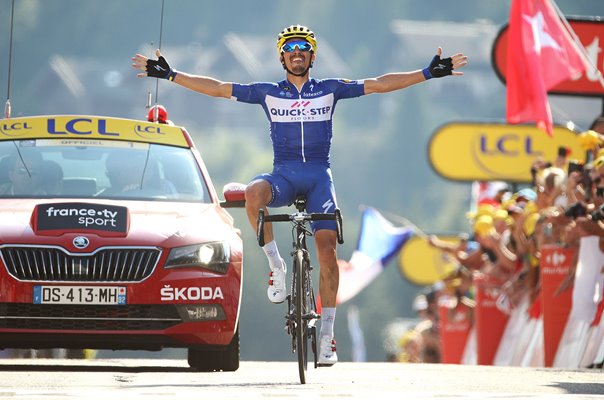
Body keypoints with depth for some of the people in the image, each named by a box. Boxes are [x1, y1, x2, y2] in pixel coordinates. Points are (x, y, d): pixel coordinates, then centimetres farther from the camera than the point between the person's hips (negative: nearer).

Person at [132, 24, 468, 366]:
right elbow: (216, 88, 9)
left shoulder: (329, 90, 9)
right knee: (254, 194, -36)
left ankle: (327, 335, -6)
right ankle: (277, 266, -16)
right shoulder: (269, 93, 9)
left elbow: (379, 84, 7)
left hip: (319, 176, 0)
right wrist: (169, 74, 4)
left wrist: (429, 73, 1)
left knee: (327, 249, -14)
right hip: (283, 175, 0)